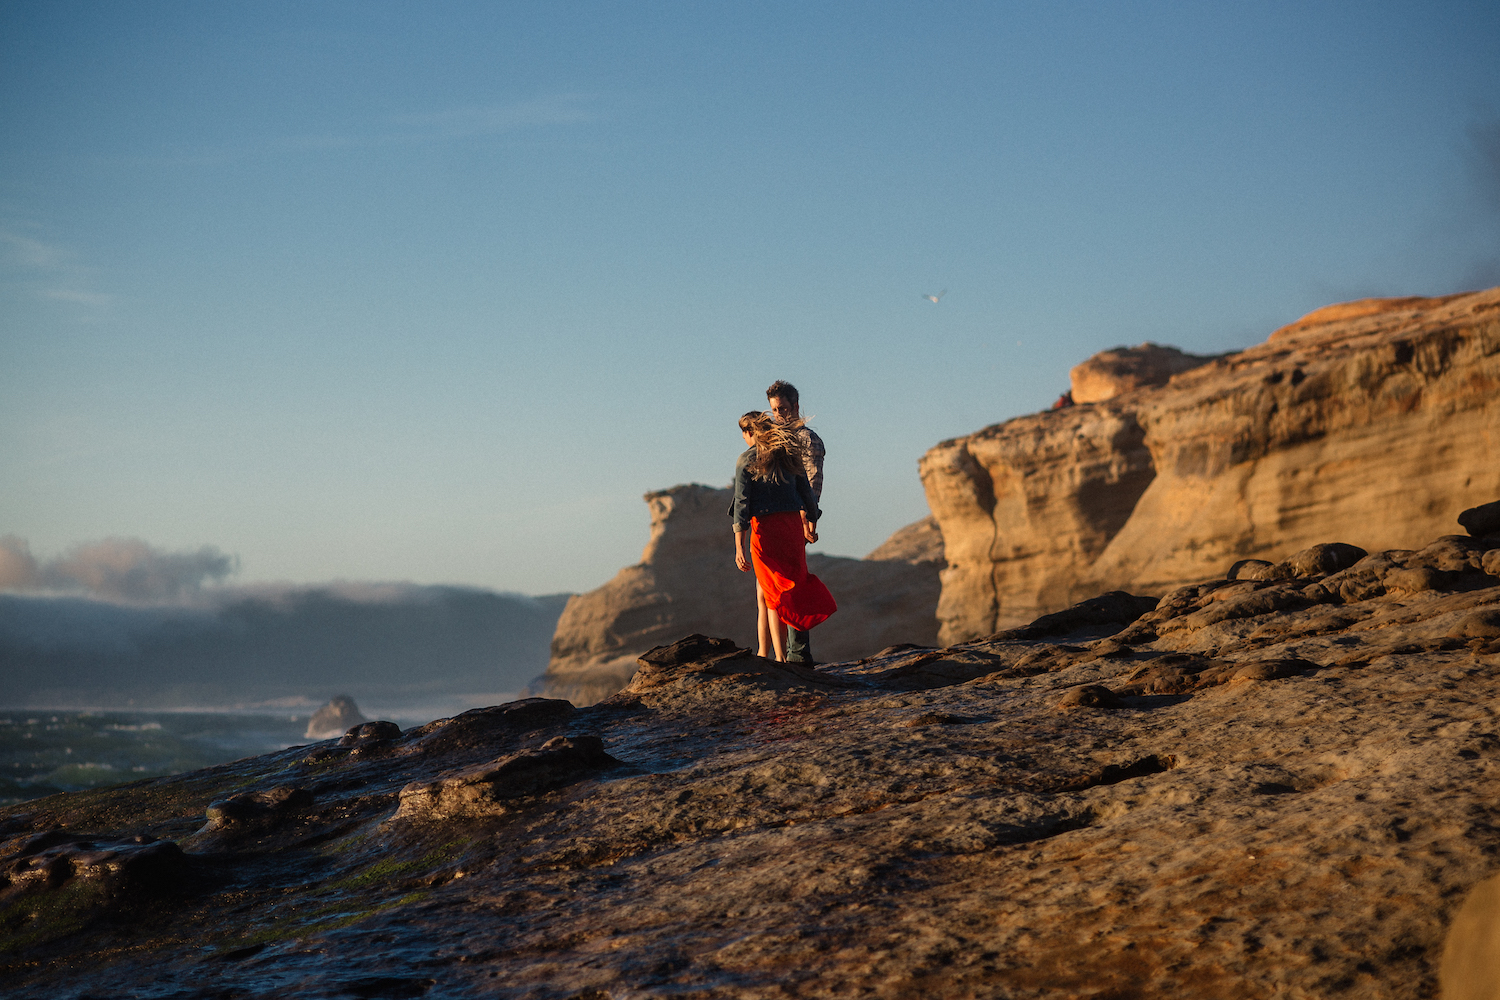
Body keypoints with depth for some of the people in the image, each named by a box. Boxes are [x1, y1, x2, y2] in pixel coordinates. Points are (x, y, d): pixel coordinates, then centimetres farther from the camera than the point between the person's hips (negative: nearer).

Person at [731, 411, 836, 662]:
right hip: (793, 526, 5)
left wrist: (739, 547, -12)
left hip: (765, 528, -5)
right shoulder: (789, 455, 9)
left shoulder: (747, 460, -5)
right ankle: (763, 654, 15)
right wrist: (811, 523, 30)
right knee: (763, 593, 15)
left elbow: (741, 503, -10)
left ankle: (780, 657, -2)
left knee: (773, 596, 2)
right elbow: (806, 493, 14)